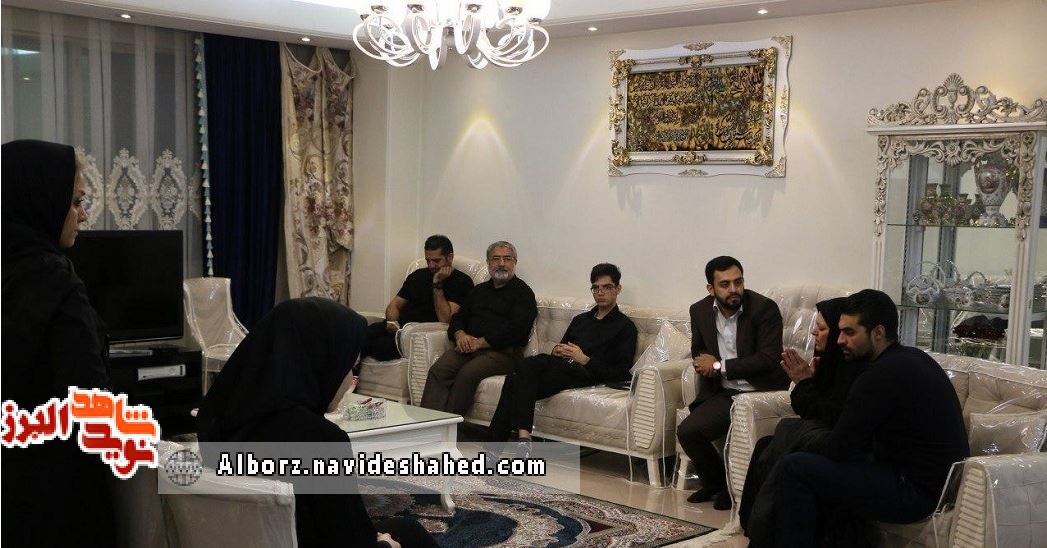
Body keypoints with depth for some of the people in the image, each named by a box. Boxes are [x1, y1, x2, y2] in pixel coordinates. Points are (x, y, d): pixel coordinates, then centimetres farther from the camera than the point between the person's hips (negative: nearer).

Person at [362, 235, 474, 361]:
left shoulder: (462, 282, 1)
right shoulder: (418, 275, 22)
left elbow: (445, 319, -11)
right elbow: (394, 304, 21)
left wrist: (437, 283, -10)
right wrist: (392, 322, -2)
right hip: (398, 326, 6)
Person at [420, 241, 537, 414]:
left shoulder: (522, 292, 6)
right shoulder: (479, 290, 27)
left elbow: (515, 330, -9)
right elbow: (459, 317, 24)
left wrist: (479, 343, -12)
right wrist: (460, 335, -2)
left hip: (503, 351, -5)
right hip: (469, 347, 6)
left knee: (467, 373, -33)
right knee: (438, 370, -23)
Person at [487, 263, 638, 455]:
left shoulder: (625, 326, 12)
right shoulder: (580, 319, 32)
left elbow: (621, 373, 0)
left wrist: (584, 359, -8)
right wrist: (556, 351, 6)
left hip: (584, 373, -6)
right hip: (560, 366, 6)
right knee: (515, 377, -28)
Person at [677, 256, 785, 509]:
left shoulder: (765, 308, -12)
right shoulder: (700, 310, 5)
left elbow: (769, 359, -17)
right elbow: (698, 350, 22)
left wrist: (719, 366, -12)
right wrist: (704, 362, -5)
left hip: (761, 392, -5)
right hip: (722, 392, 5)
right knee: (687, 431, -17)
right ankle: (716, 481, 13)